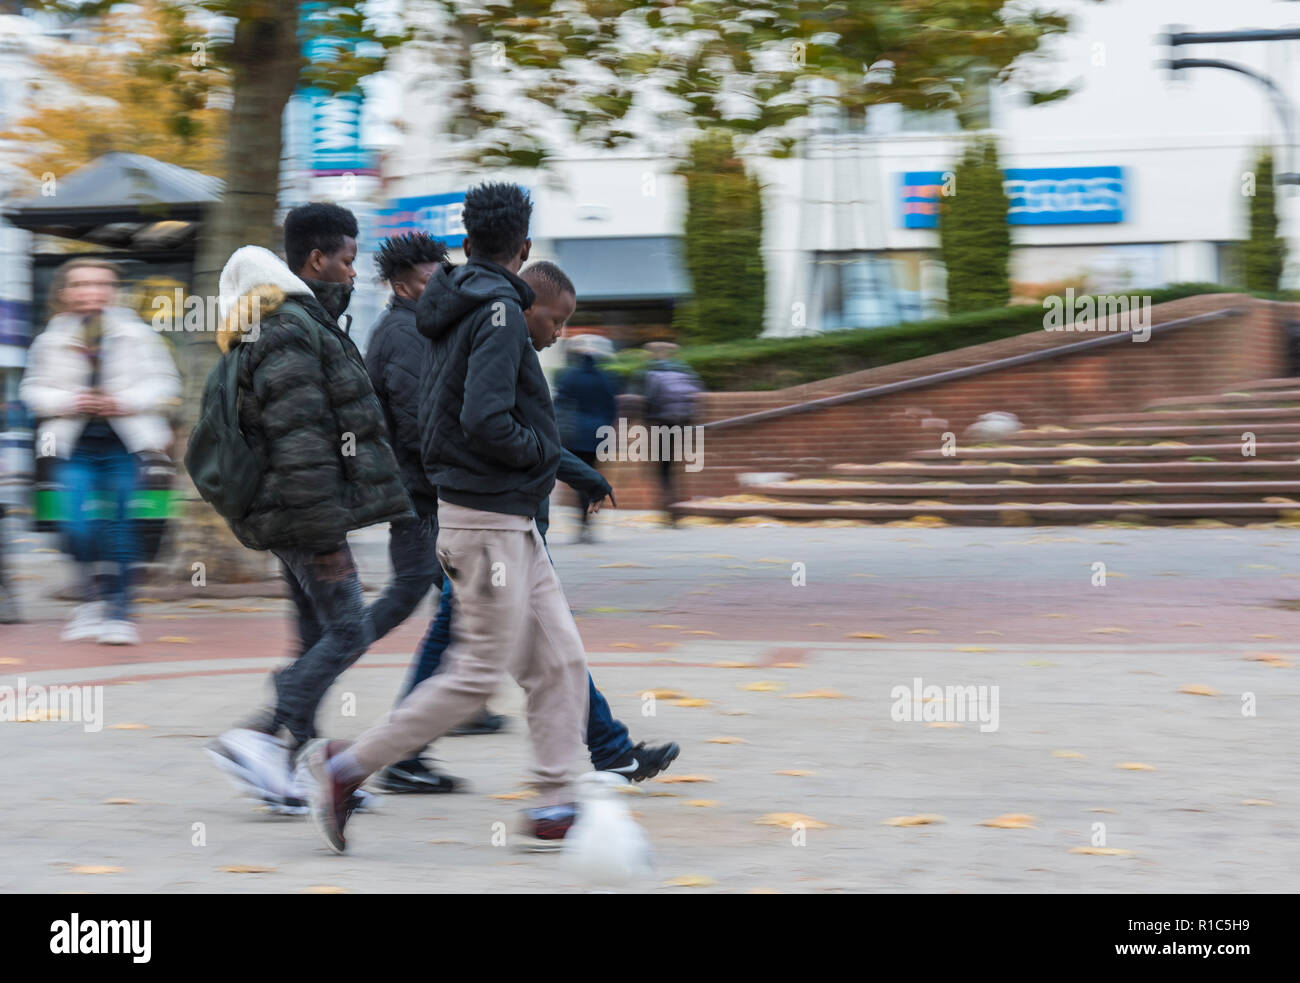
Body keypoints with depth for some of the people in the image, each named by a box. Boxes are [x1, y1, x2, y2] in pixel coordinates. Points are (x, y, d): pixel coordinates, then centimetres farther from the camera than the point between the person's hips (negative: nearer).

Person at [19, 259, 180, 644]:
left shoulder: (136, 334, 5)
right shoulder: (52, 340, 7)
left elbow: (165, 382, 3)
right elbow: (33, 389, 8)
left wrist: (124, 401, -11)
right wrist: (68, 402, -10)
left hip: (123, 444, 0)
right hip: (74, 446, 0)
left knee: (120, 523, -1)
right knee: (77, 523, -12)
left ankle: (118, 611, 8)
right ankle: (93, 598, 11)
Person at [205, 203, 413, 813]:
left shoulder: (304, 321, 18)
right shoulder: (290, 331, -16)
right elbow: (299, 443, -21)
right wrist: (325, 537, -22)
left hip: (290, 512, 11)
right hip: (307, 512, -11)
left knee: (318, 637, 10)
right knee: (347, 632, -10)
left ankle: (282, 769, 10)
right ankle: (255, 739, -12)